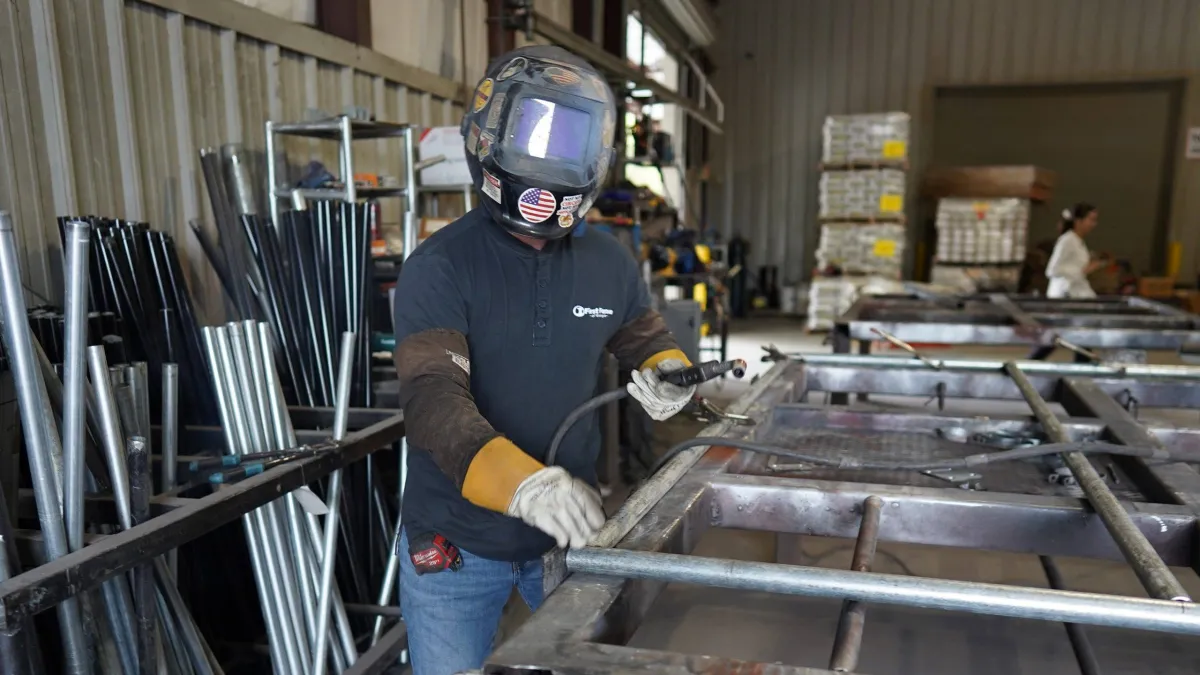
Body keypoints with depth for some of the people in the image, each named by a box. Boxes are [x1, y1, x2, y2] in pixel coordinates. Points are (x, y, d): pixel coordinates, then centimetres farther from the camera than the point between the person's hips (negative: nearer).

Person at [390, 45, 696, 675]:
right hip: (456, 548, -3)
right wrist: (524, 484, -47)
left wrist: (668, 375, -8)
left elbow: (645, 338, 16)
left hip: (569, 534, 4)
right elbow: (434, 402, -29)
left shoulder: (608, 262, -2)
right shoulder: (439, 267, -17)